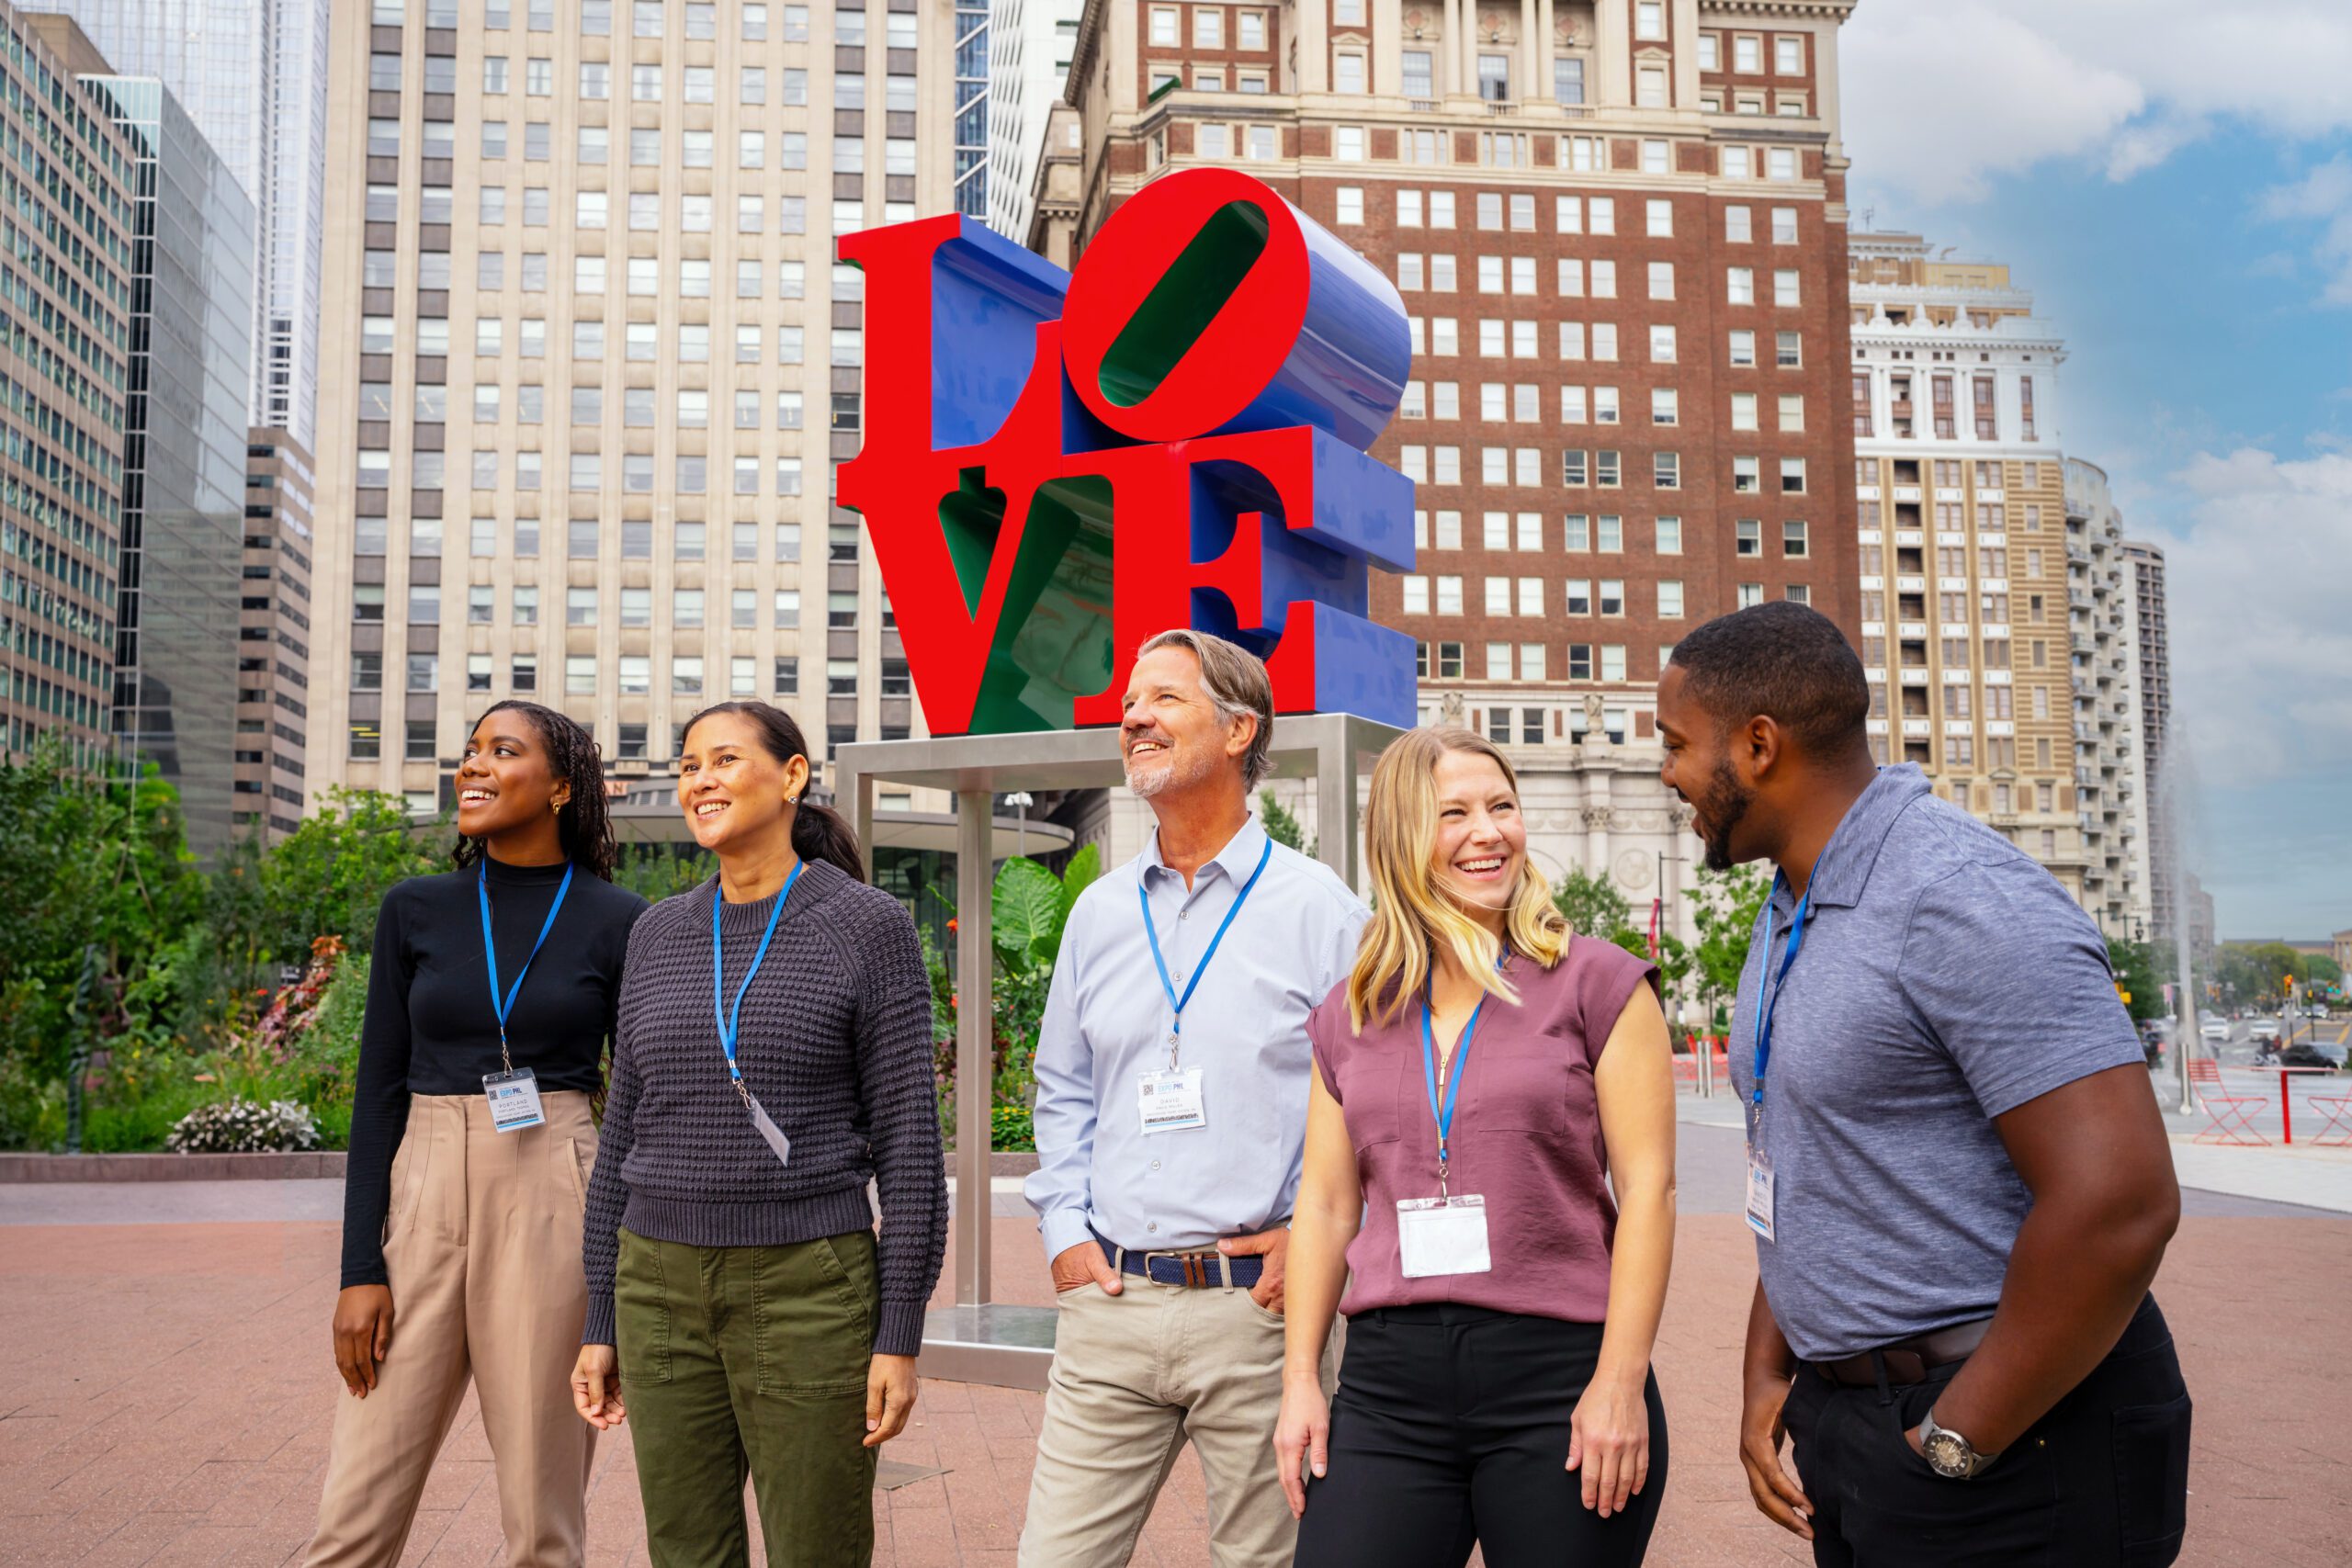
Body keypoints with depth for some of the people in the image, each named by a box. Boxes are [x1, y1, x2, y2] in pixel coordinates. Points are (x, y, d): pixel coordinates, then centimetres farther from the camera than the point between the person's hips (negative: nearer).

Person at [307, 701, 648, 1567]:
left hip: (554, 1204, -2)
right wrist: (360, 1268, -2)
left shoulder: (618, 921, 0)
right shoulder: (415, 910, 6)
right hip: (422, 1200, 2)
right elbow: (379, 1090, 5)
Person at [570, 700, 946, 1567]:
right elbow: (624, 1132, 14)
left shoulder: (868, 925, -5)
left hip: (810, 1290, -4)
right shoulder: (658, 934, 9)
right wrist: (600, 1323, 12)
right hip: (663, 1292, 5)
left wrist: (900, 1335, -11)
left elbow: (907, 1138, -6)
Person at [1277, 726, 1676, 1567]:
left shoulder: (1597, 982, 0)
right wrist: (1299, 1379, 8)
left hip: (1558, 1374, -3)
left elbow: (1647, 1187, -4)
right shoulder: (1350, 1016, 11)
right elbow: (1326, 1203, 14)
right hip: (1388, 1382, 3)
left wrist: (1621, 1382, -10)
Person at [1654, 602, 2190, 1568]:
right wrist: (1767, 1371, 7)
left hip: (2019, 1428, -9)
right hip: (1852, 1416, 9)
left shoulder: (1963, 900, -21)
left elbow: (2119, 1202, -27)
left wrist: (1954, 1444, -20)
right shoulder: (1792, 915, 10)